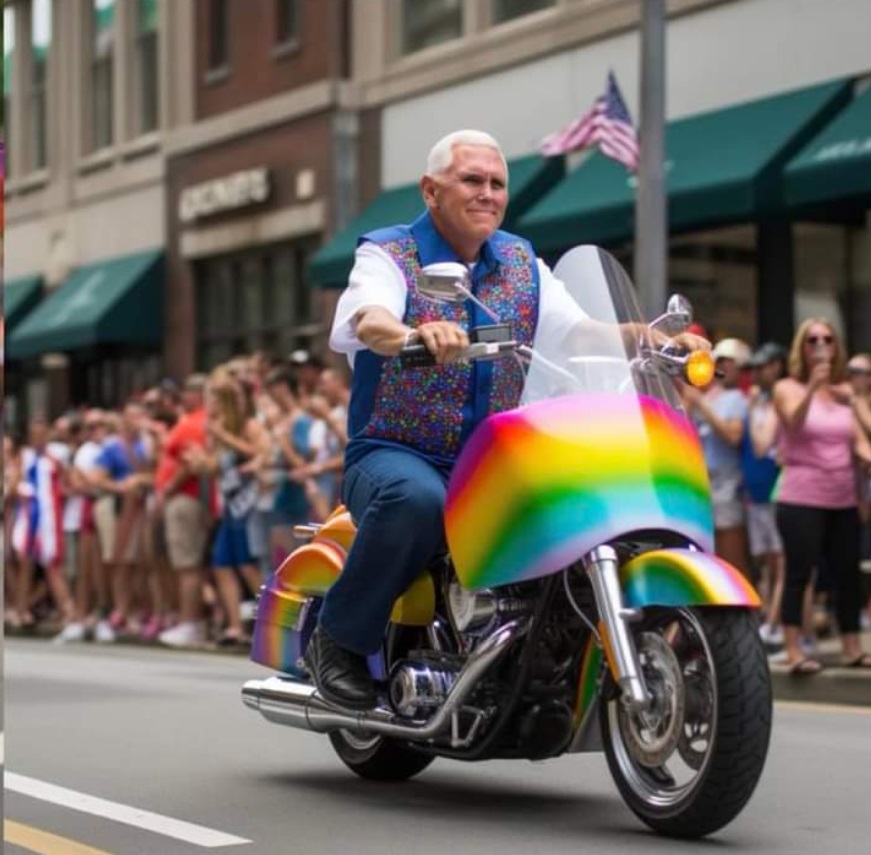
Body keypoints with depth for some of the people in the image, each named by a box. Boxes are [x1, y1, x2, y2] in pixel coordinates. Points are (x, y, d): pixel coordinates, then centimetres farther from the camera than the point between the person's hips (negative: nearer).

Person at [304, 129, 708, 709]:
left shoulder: (524, 263, 14)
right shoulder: (387, 254, -3)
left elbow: (580, 329, 1)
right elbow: (368, 322, -24)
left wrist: (643, 335, -21)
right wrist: (417, 334, -48)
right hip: (395, 453, -4)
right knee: (416, 499, -39)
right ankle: (341, 638, -16)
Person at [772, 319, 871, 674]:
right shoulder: (787, 388, -1)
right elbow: (795, 421, -21)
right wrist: (813, 386, -37)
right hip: (801, 499, -5)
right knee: (799, 574, -7)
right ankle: (794, 652, -6)